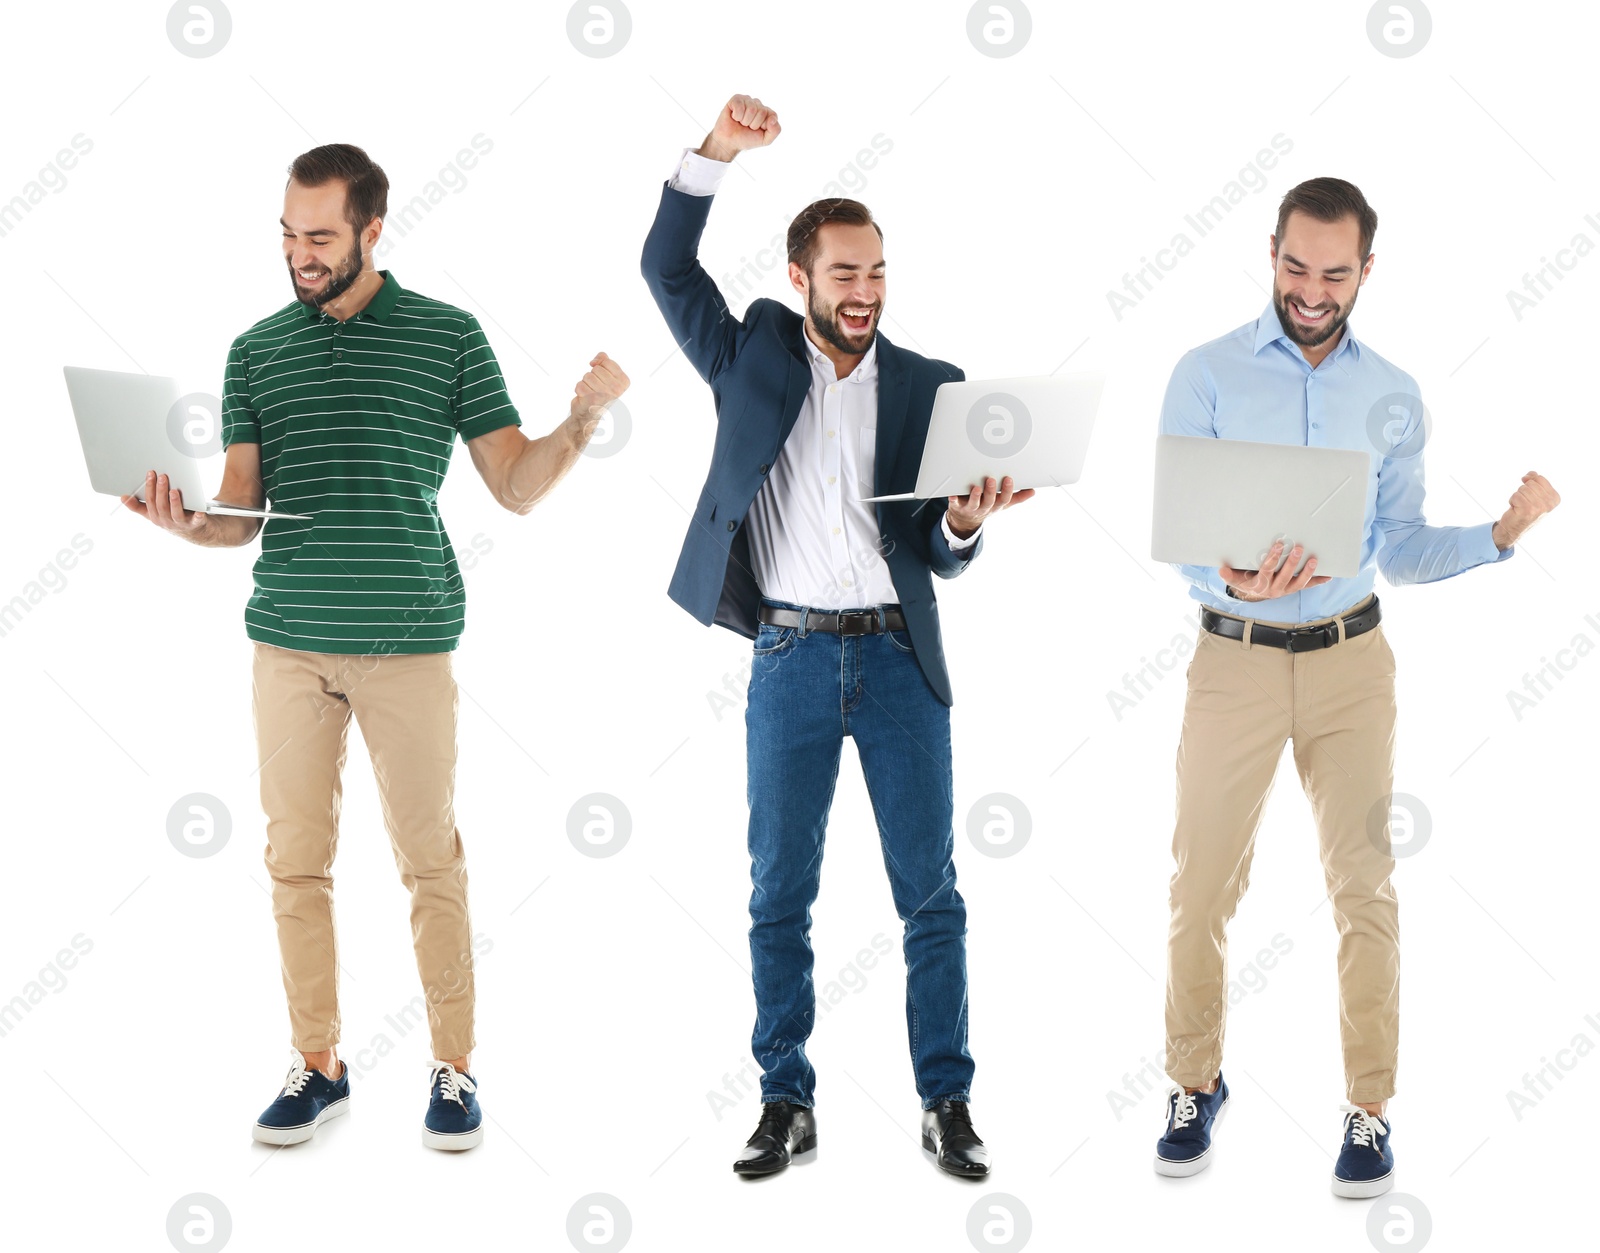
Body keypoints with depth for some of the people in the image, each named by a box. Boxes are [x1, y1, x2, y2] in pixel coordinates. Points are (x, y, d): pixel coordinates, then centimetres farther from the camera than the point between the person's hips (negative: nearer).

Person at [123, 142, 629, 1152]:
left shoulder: (449, 337, 3)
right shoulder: (257, 350, 10)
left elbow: (517, 488, 1)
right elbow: (241, 515, 8)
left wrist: (583, 420, -15)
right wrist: (186, 522, -13)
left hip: (408, 640, -3)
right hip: (288, 641, 3)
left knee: (431, 858, 2)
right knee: (297, 858, 6)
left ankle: (455, 1068, 11)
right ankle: (318, 1064, 17)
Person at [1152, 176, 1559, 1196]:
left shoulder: (1394, 398, 6)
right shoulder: (1208, 377, -3)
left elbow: (1399, 550, 6)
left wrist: (1500, 534, -9)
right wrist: (1233, 583, -28)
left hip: (1351, 660, 2)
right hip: (1235, 659, -2)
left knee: (1364, 887, 2)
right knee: (1205, 885, 2)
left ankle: (1370, 1108, 12)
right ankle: (1196, 1086, 21)